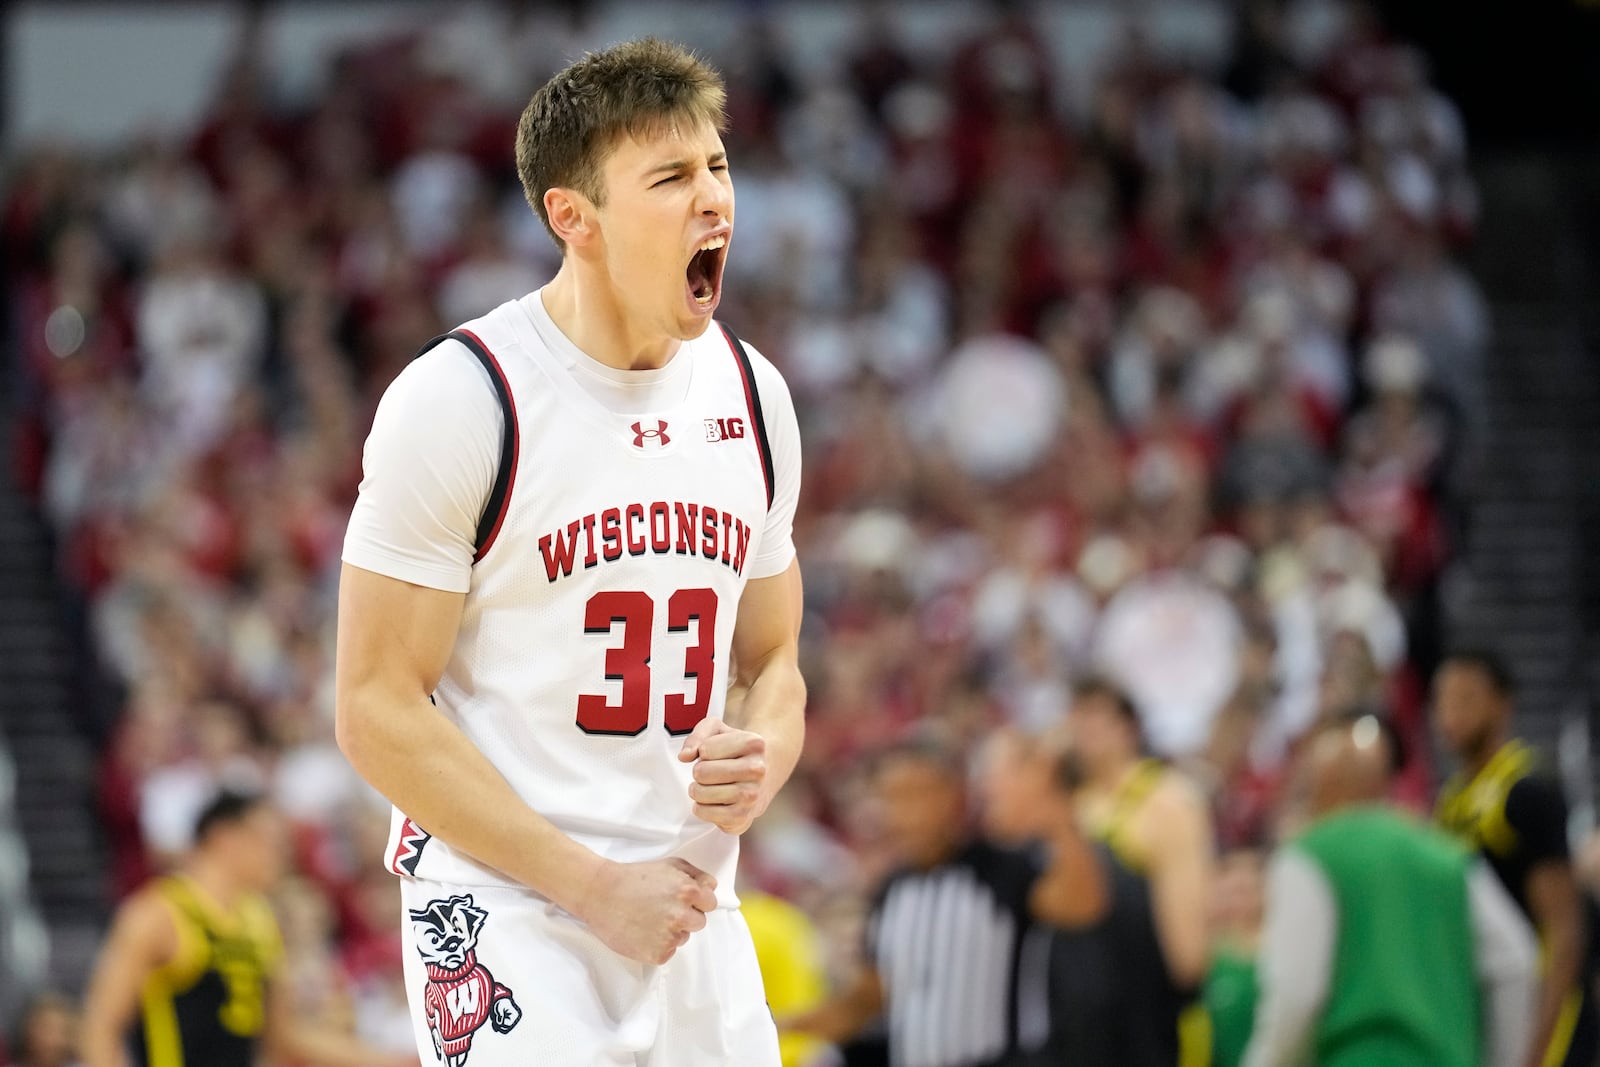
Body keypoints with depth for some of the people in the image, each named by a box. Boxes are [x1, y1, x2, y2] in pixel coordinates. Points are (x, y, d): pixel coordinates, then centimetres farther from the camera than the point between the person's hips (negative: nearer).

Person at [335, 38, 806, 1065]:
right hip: (510, 925, -6)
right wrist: (595, 886, -15)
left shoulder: (752, 394, 9)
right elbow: (380, 711, -12)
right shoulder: (458, 399, -11)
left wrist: (762, 760, -5)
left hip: (696, 923, 6)